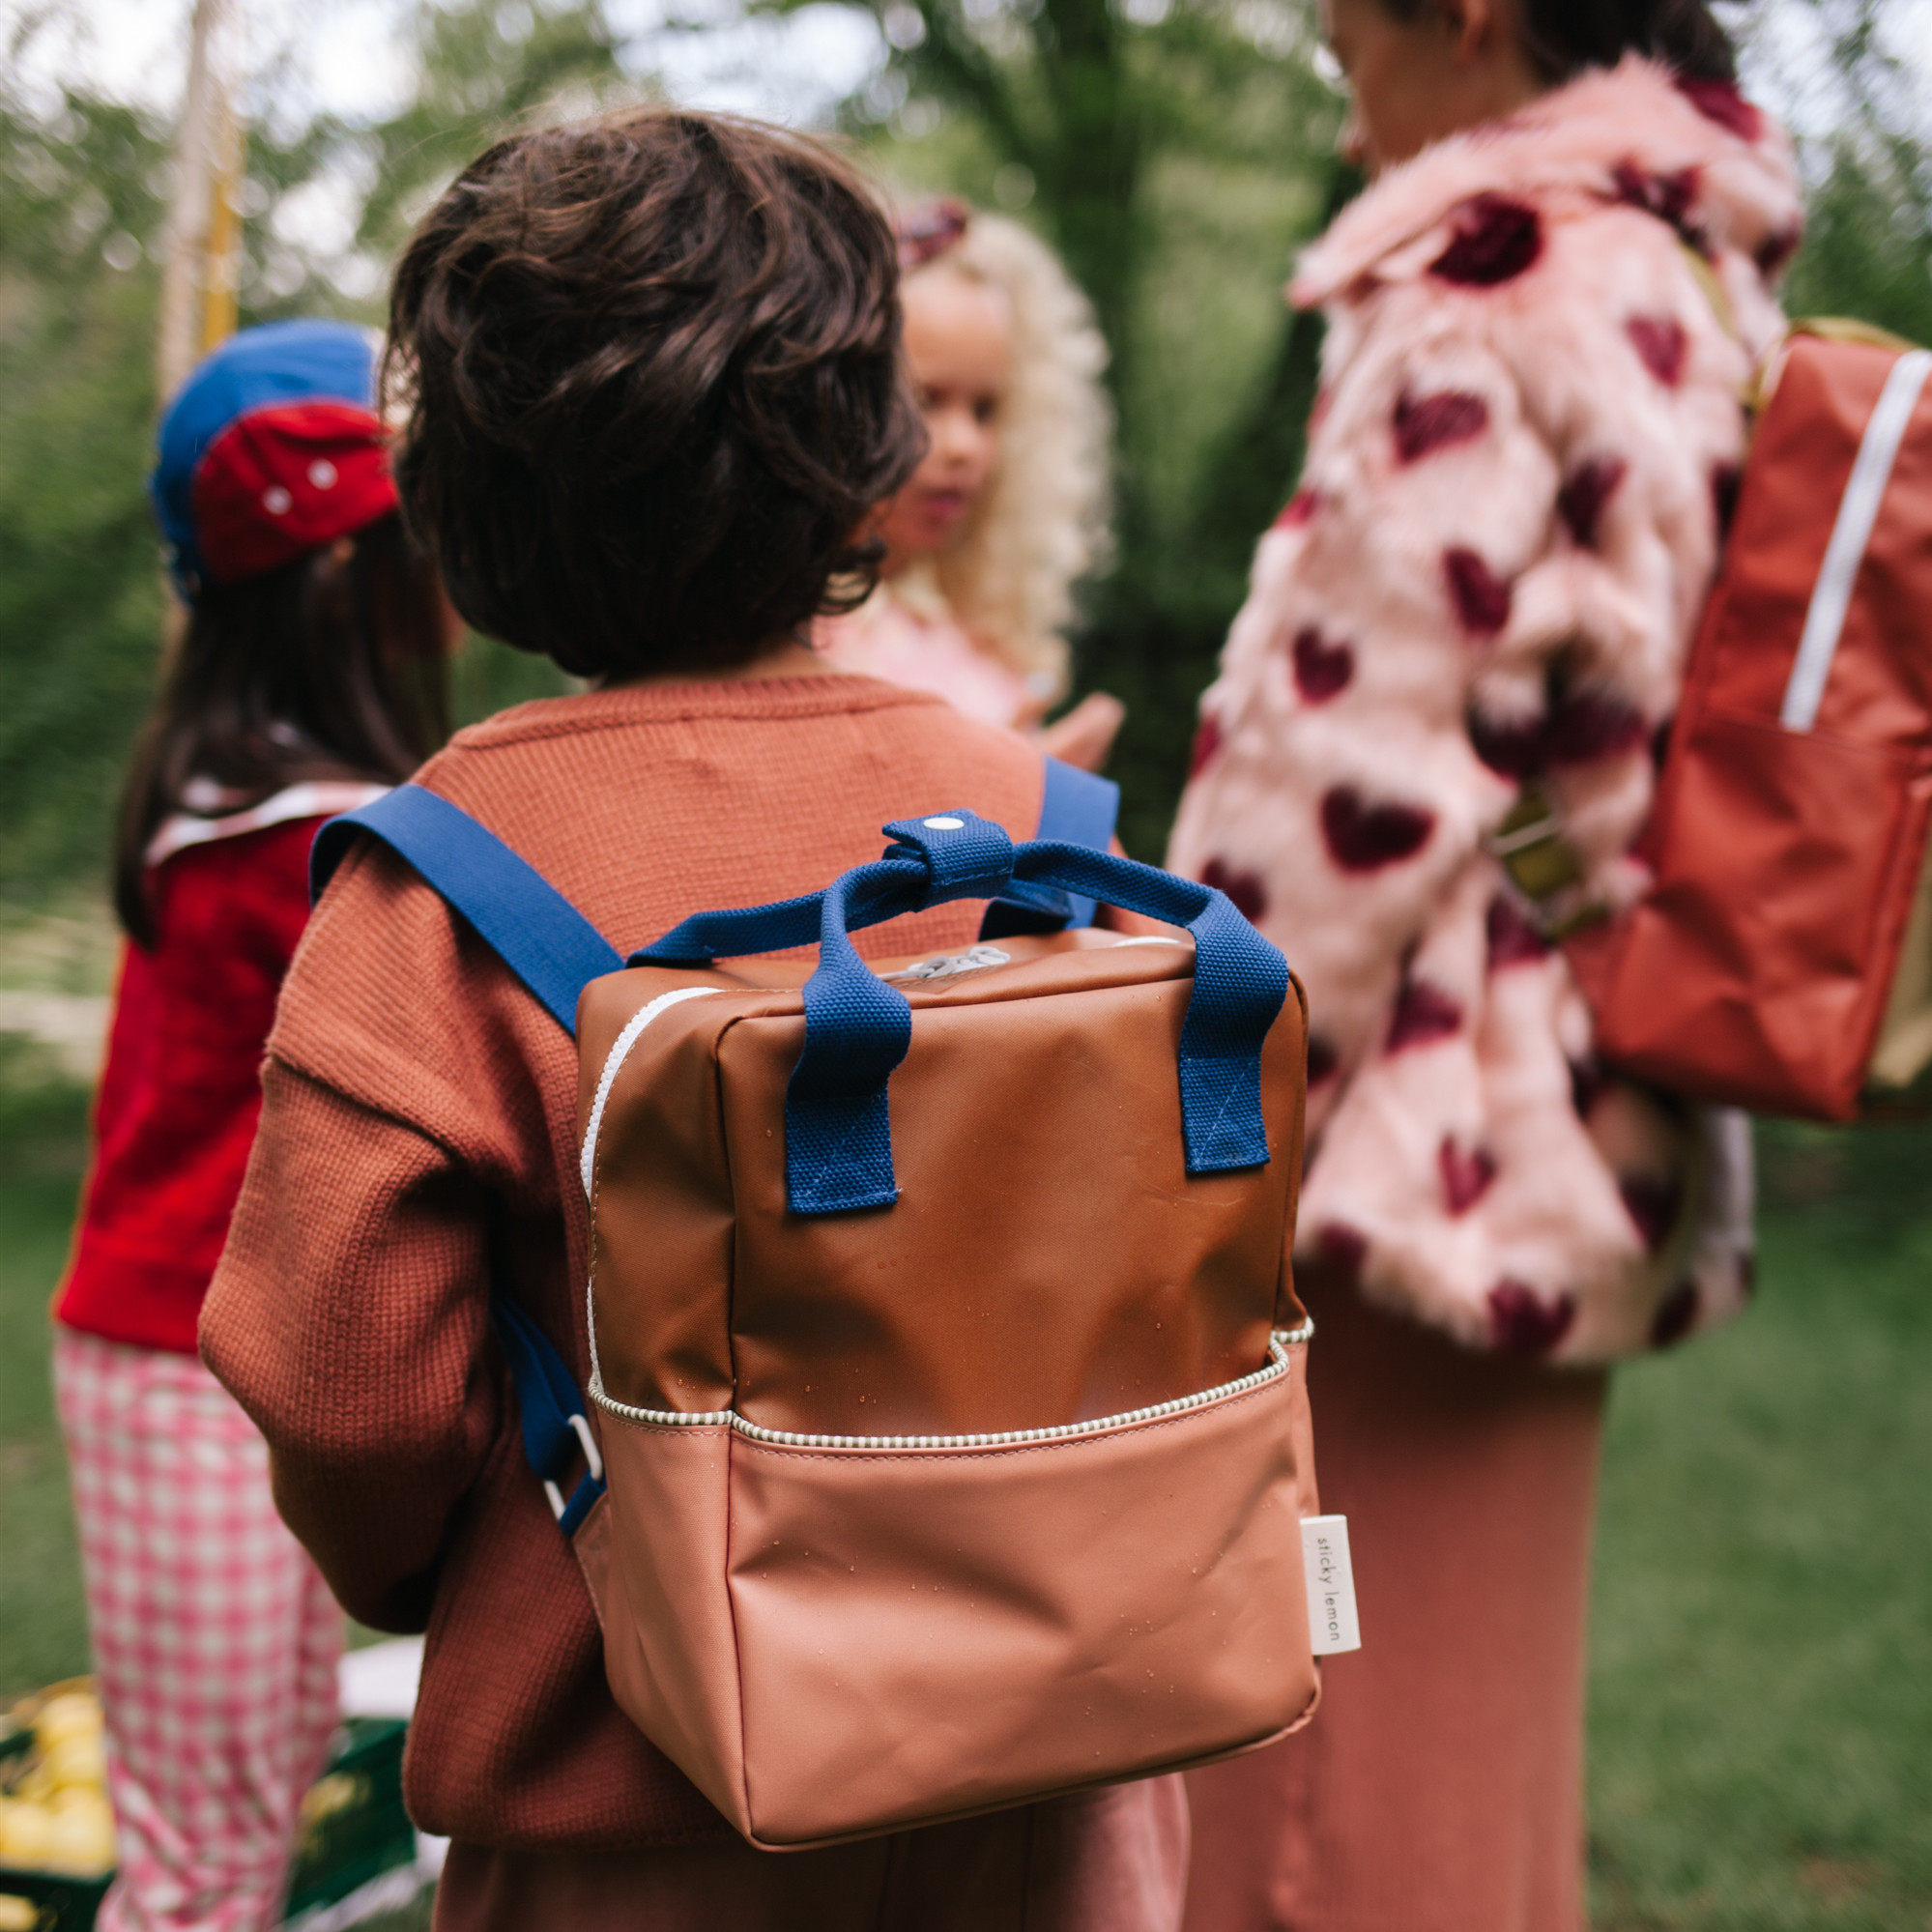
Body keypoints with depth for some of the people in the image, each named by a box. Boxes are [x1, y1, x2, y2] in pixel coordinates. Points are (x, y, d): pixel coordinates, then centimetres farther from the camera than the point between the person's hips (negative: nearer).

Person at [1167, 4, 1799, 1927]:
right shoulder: (1694, 294, 14)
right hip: (1586, 1143, 9)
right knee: (1476, 1758, 20)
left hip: (1417, 1134, -9)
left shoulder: (1495, 297, -14)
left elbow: (1346, 786, -18)